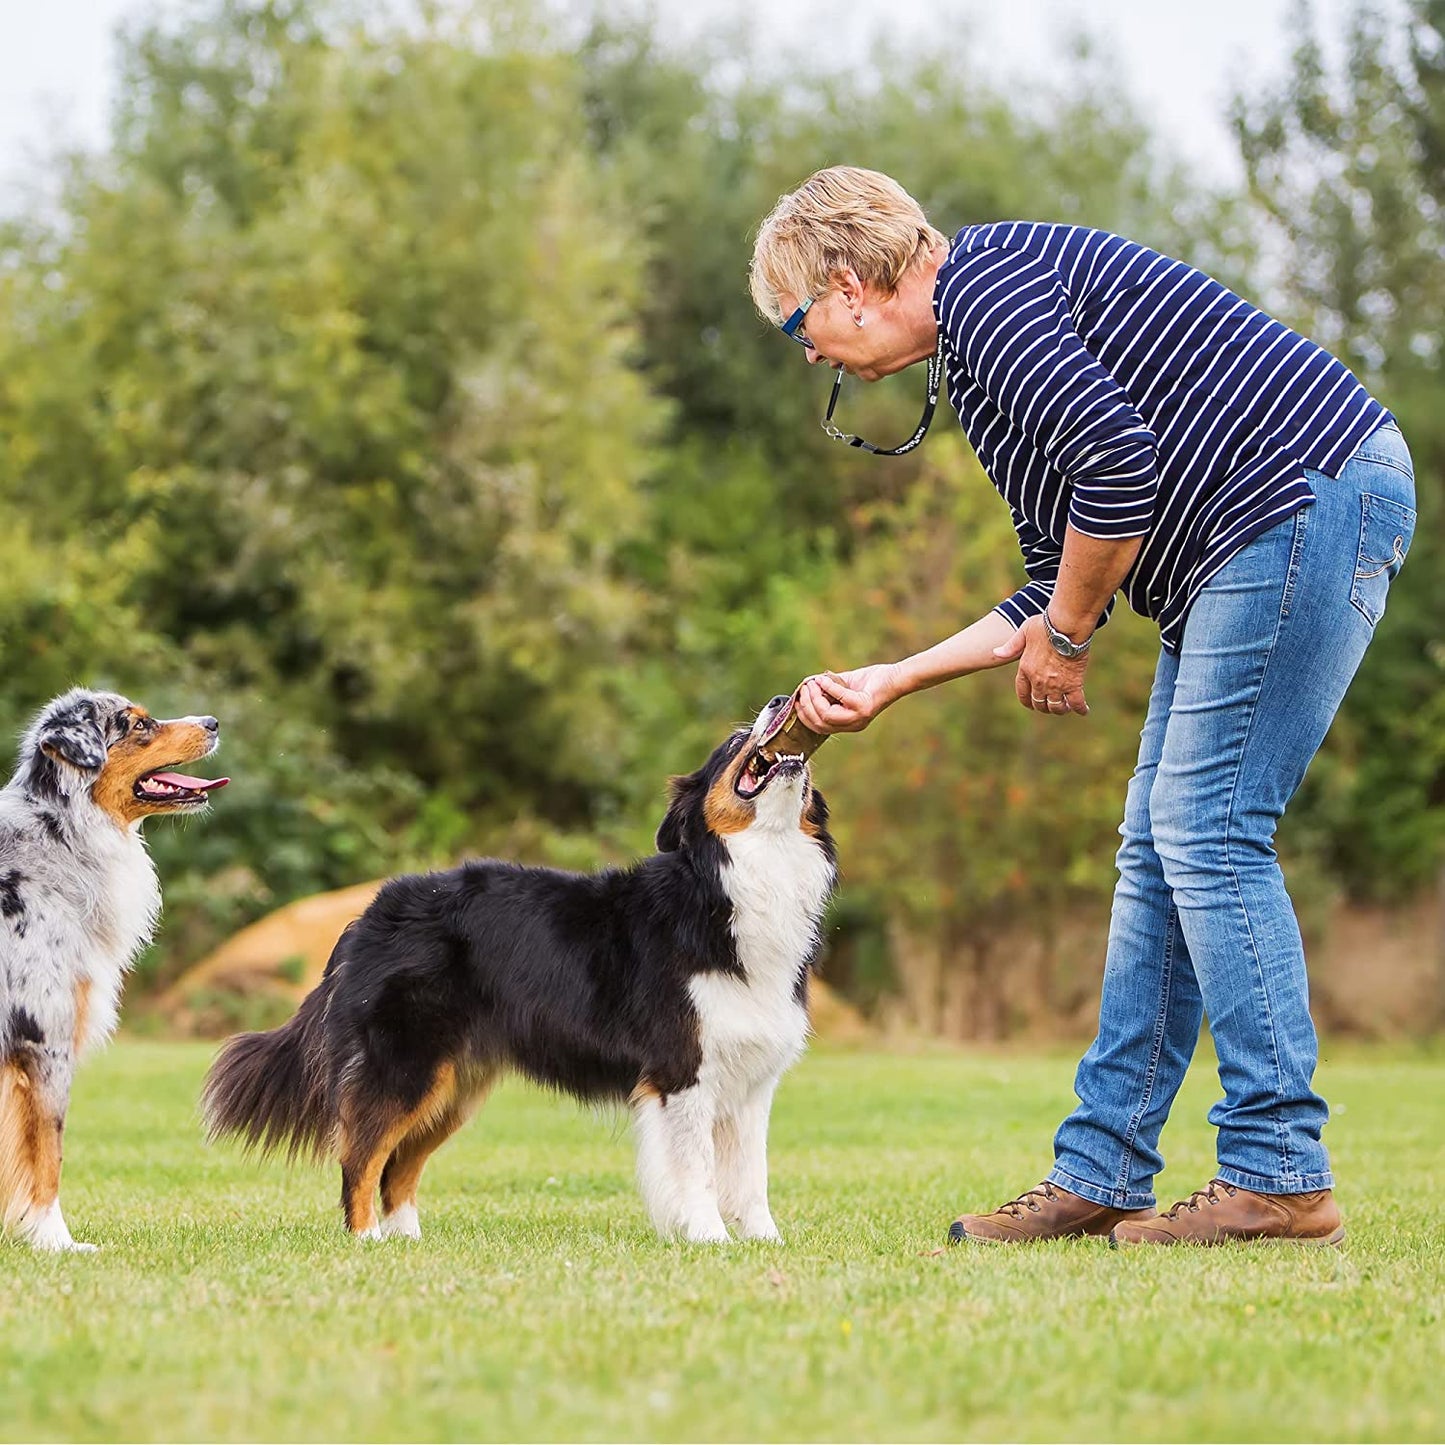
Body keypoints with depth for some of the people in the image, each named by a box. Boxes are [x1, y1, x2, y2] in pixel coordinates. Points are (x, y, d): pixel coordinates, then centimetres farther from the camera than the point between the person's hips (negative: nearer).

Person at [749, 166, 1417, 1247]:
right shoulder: (980, 346, 22)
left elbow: (1118, 461, -22)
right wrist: (886, 683, 24)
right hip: (1254, 548, 11)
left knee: (1208, 832, -10)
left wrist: (1063, 638, -8)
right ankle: (1101, 1178, 10)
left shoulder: (984, 280, -10)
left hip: (1311, 497, -11)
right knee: (1160, 844, 8)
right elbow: (1059, 584, 23)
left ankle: (1282, 1178, -6)